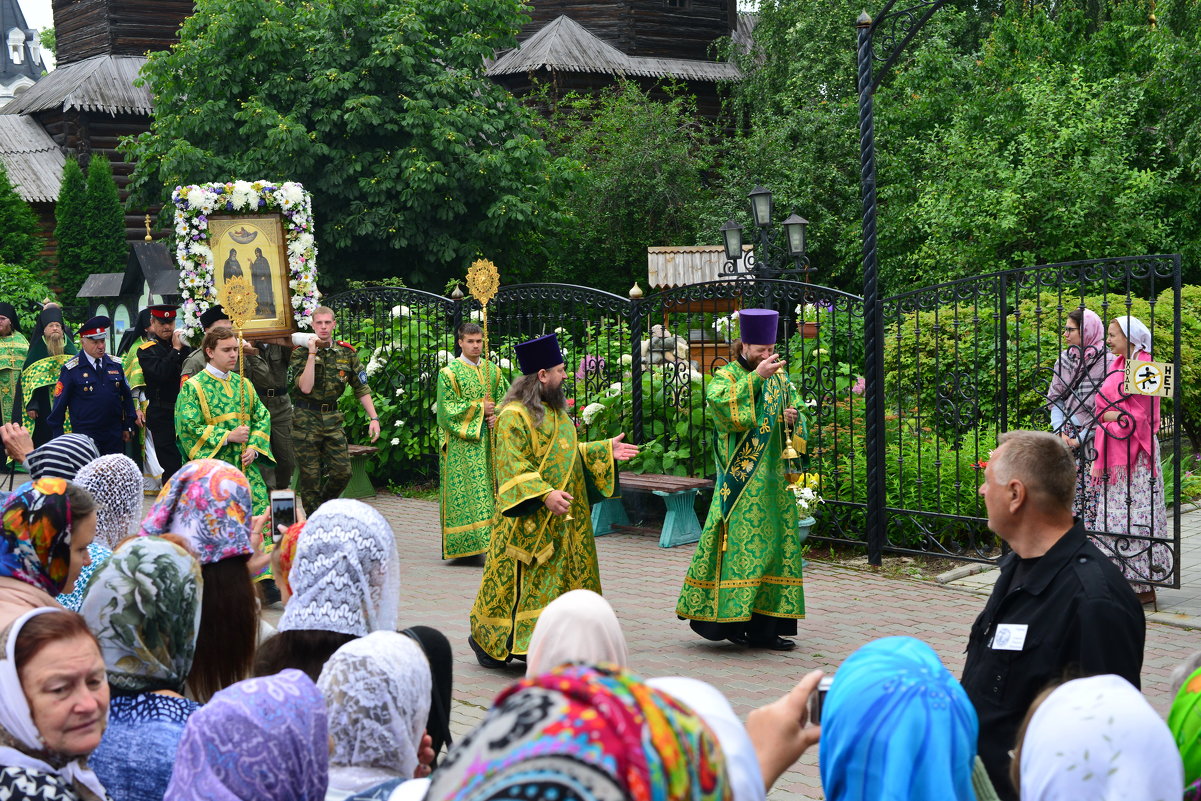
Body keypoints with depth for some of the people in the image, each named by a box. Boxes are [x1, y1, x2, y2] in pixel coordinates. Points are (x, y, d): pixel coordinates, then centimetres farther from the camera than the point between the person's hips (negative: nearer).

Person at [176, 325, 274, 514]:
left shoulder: (243, 384, 14)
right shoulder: (193, 387, -2)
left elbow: (262, 417, 13)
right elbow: (189, 426, -10)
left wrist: (254, 448, -3)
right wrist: (227, 436, -15)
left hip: (246, 466, 5)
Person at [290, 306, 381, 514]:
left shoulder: (346, 353, 6)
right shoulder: (301, 352, -3)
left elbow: (361, 388, 7)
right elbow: (306, 387, -16)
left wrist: (374, 418, 0)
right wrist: (312, 354, -18)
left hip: (332, 418, 3)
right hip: (306, 419, -3)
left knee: (342, 472, -2)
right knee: (310, 475, -1)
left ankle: (324, 506, 24)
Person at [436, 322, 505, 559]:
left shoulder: (492, 370, 12)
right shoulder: (449, 373, -5)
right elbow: (448, 408, -10)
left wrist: (496, 415, -7)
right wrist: (480, 407, -12)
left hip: (488, 439, 5)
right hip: (461, 442, -5)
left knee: (487, 485, 3)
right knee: (463, 487, -7)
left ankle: (488, 537, 6)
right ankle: (463, 542, -6)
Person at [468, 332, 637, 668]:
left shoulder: (554, 410, 13)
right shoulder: (514, 416, -17)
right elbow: (512, 469, -22)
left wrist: (605, 450, 13)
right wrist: (545, 495, -31)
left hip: (564, 519, 9)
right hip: (529, 522, -9)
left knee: (563, 580, 10)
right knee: (523, 582, -2)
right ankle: (486, 639, 13)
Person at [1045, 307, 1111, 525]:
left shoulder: (1106, 362, -9)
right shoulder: (1064, 359, 10)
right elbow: (1055, 399, 14)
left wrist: (1081, 438, -11)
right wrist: (1060, 431, 0)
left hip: (1093, 439, -6)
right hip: (1067, 437, 6)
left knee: (1093, 490, -7)